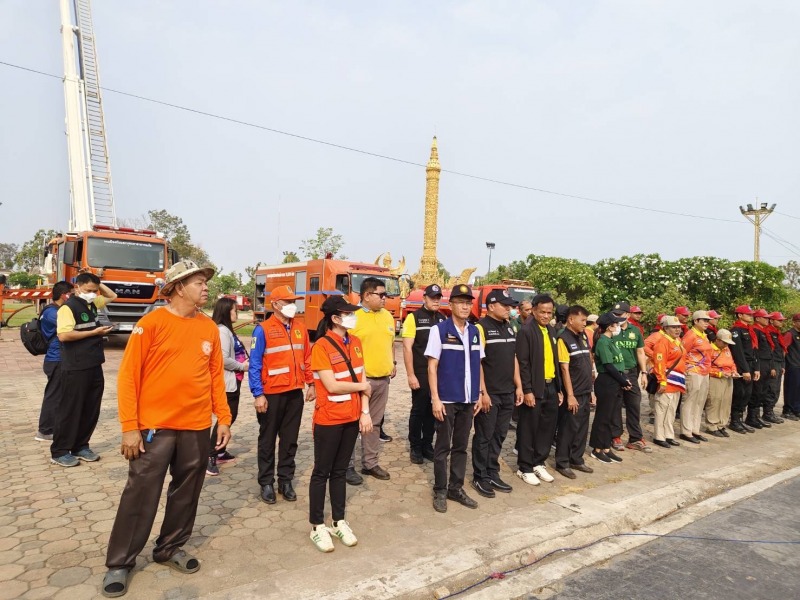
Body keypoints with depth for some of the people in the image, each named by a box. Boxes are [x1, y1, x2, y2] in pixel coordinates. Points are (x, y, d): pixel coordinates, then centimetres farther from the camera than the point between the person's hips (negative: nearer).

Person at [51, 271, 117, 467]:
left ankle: (80, 446, 23)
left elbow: (112, 296, 29)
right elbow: (63, 335, -24)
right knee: (70, 409, 0)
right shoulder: (68, 307, -13)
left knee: (91, 410, 11)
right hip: (75, 368, -8)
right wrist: (94, 332, -17)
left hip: (94, 366, 8)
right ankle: (59, 452, 11)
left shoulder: (92, 303, 12)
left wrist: (98, 283, 12)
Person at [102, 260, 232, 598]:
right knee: (140, 496, 5)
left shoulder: (210, 328, 4)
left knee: (186, 492, 15)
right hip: (154, 427, -4)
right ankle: (119, 563, 24)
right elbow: (128, 375, -9)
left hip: (197, 427, 5)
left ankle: (170, 549, 35)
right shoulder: (151, 323, -9)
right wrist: (129, 426, -12)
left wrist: (223, 418, 6)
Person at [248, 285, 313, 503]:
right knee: (267, 440, 10)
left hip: (295, 393, 5)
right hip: (271, 394, -4)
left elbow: (307, 358, 11)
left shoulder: (300, 328, 5)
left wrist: (311, 384, 6)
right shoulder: (263, 329, -11)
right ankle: (266, 482, 23)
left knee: (290, 439, 12)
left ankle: (285, 480, 25)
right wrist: (258, 394, -16)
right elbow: (254, 365, -12)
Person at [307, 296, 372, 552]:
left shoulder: (355, 342, 4)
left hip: (352, 417, 6)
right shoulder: (321, 346, -16)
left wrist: (365, 411, -2)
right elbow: (332, 386, -21)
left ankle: (339, 522, 29)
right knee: (322, 472, 8)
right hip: (329, 420, -6)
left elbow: (361, 378, 4)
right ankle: (317, 527, 22)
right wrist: (362, 386, -8)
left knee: (340, 470, 17)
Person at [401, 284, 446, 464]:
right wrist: (411, 375, -15)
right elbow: (407, 348, -11)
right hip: (421, 374, -5)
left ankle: (427, 445, 26)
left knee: (433, 411, 12)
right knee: (418, 410, 5)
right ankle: (415, 447, 19)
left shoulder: (443, 319, 8)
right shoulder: (414, 317, -7)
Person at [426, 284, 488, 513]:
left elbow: (478, 365, 13)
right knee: (443, 447, 7)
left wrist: (481, 393, 9)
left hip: (468, 399, 5)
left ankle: (456, 488, 28)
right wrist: (435, 398, -13)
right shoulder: (439, 330, -8)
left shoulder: (475, 331, 7)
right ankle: (440, 491, 21)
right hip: (446, 399, -5)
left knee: (461, 446, 14)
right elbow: (432, 367, -9)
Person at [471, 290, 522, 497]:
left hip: (507, 393, 7)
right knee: (484, 436, 4)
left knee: (499, 435, 14)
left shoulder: (509, 327, 12)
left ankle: (493, 474, 27)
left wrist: (518, 386, 14)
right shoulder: (481, 327, -11)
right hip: (489, 393, -7)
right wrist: (482, 391, -18)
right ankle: (480, 477, 17)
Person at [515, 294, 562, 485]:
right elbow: (523, 363, -14)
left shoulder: (551, 331, 12)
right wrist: (527, 390, -18)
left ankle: (538, 463, 28)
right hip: (534, 388, -7)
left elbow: (554, 360, 14)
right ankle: (525, 468, 16)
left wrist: (559, 388, 12)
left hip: (551, 387, 7)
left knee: (548, 428, 13)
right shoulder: (526, 331, -11)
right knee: (529, 429, 3)